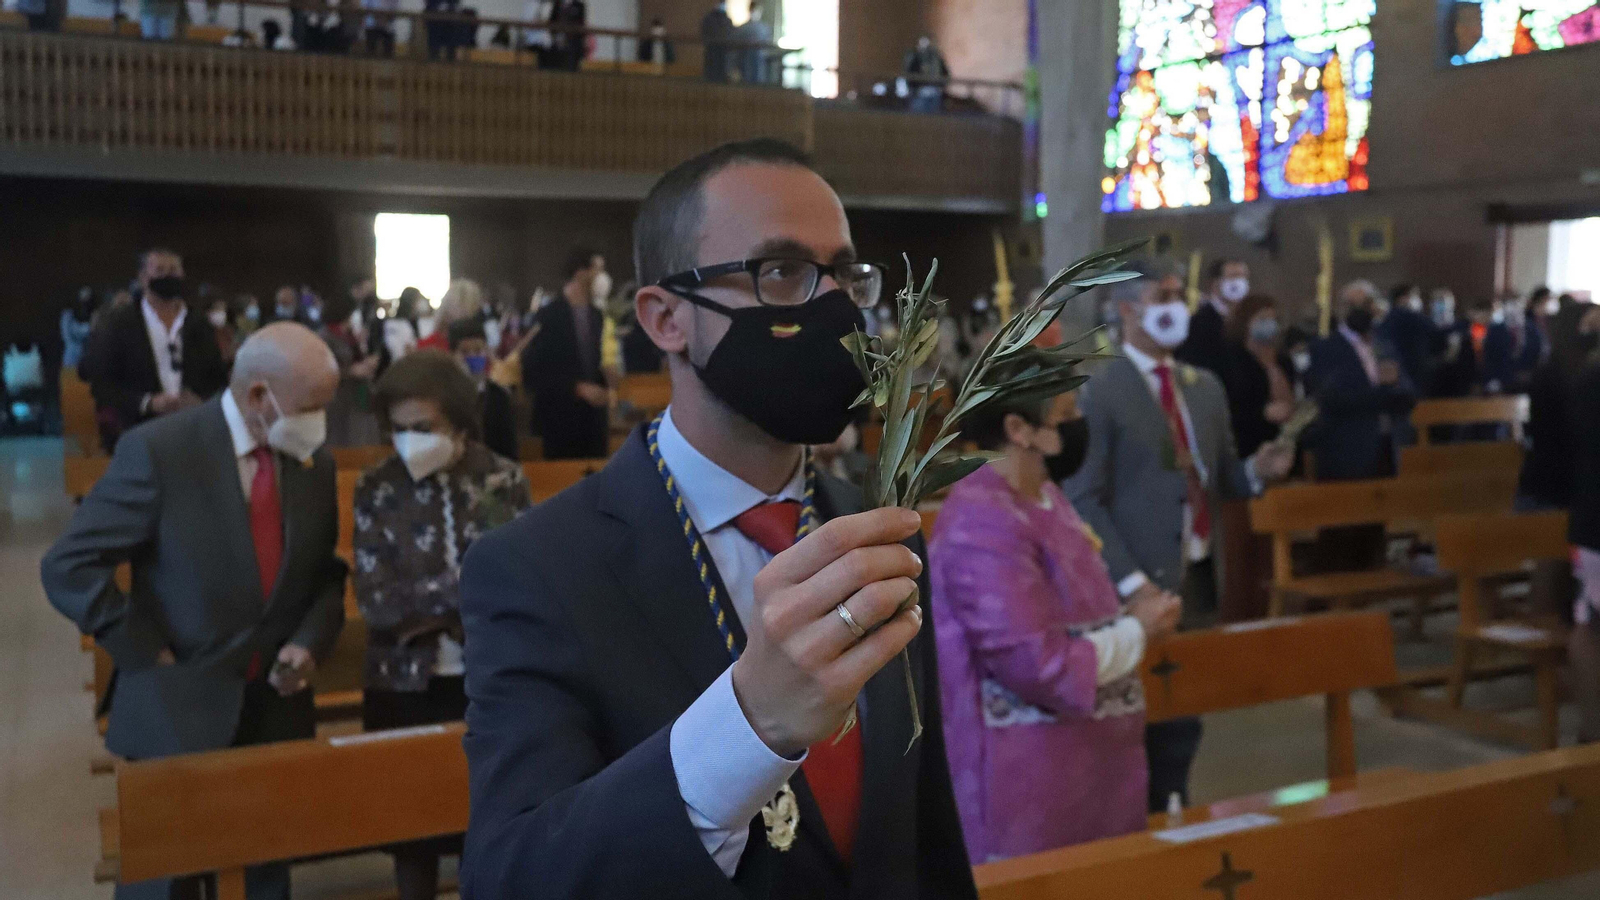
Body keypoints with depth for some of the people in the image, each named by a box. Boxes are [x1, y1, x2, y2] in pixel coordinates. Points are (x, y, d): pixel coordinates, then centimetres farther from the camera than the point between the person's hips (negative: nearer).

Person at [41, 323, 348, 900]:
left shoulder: (316, 464, 1)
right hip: (176, 715, -4)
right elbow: (69, 567, -14)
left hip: (278, 714, 4)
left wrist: (310, 642, -7)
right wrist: (149, 655, -14)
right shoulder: (158, 450, -15)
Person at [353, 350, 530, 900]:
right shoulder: (377, 488, -4)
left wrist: (421, 611, -16)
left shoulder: (505, 480, -3)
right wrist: (470, 588, -19)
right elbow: (375, 601, -11)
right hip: (407, 688, 0)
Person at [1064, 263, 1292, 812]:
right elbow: (1085, 502, -14)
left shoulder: (1206, 386, 12)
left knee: (1184, 718, 16)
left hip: (1200, 577, 7)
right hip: (1142, 585, -7)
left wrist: (1258, 470, -6)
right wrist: (1131, 582, -21)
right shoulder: (1100, 393, -10)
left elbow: (1219, 481, 17)